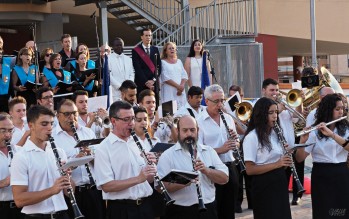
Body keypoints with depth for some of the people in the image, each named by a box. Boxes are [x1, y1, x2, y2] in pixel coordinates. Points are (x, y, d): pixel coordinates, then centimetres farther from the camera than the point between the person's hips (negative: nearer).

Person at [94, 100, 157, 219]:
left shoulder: (135, 144, 10)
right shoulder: (103, 149, -8)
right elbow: (106, 186, -17)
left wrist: (151, 167, -5)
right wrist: (138, 179, -23)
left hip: (145, 205, 6)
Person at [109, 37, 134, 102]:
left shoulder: (128, 59, 18)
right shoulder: (108, 58, 2)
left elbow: (131, 74, 15)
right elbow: (109, 75, -5)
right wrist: (120, 86, -11)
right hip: (115, 91, -4)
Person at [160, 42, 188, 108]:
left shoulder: (179, 61, 16)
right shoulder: (163, 62, 2)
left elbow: (184, 75, 10)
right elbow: (165, 78, -8)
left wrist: (182, 86, -8)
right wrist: (178, 86, -13)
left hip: (180, 90, 4)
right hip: (169, 91, -4)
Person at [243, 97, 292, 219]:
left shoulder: (276, 133, 10)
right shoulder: (251, 137, -14)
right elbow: (249, 170, -19)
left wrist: (285, 157, -2)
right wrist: (276, 164, -24)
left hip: (280, 182, 8)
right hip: (264, 185, -8)